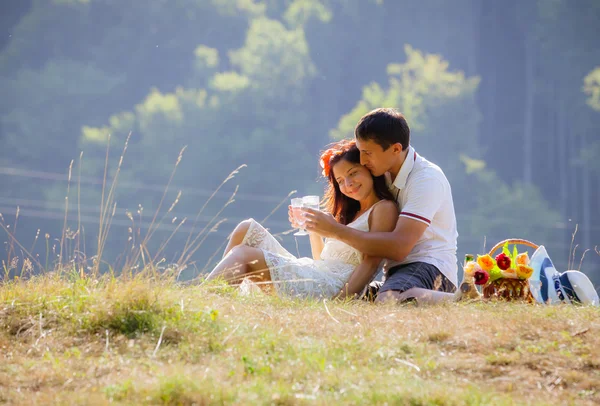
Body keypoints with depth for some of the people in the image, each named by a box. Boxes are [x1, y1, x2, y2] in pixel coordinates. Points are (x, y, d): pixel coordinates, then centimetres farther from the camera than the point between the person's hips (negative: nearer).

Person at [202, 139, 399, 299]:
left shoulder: (384, 208, -1)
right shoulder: (351, 213, 27)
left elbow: (370, 263, -13)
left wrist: (340, 300, -25)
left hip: (331, 286, -9)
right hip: (311, 275, 9)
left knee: (242, 255, -18)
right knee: (247, 229, 3)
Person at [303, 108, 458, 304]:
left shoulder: (426, 179, -14)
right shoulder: (385, 175, 14)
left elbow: (398, 247, -23)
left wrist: (336, 230, -19)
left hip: (429, 268, -10)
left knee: (387, 302, -38)